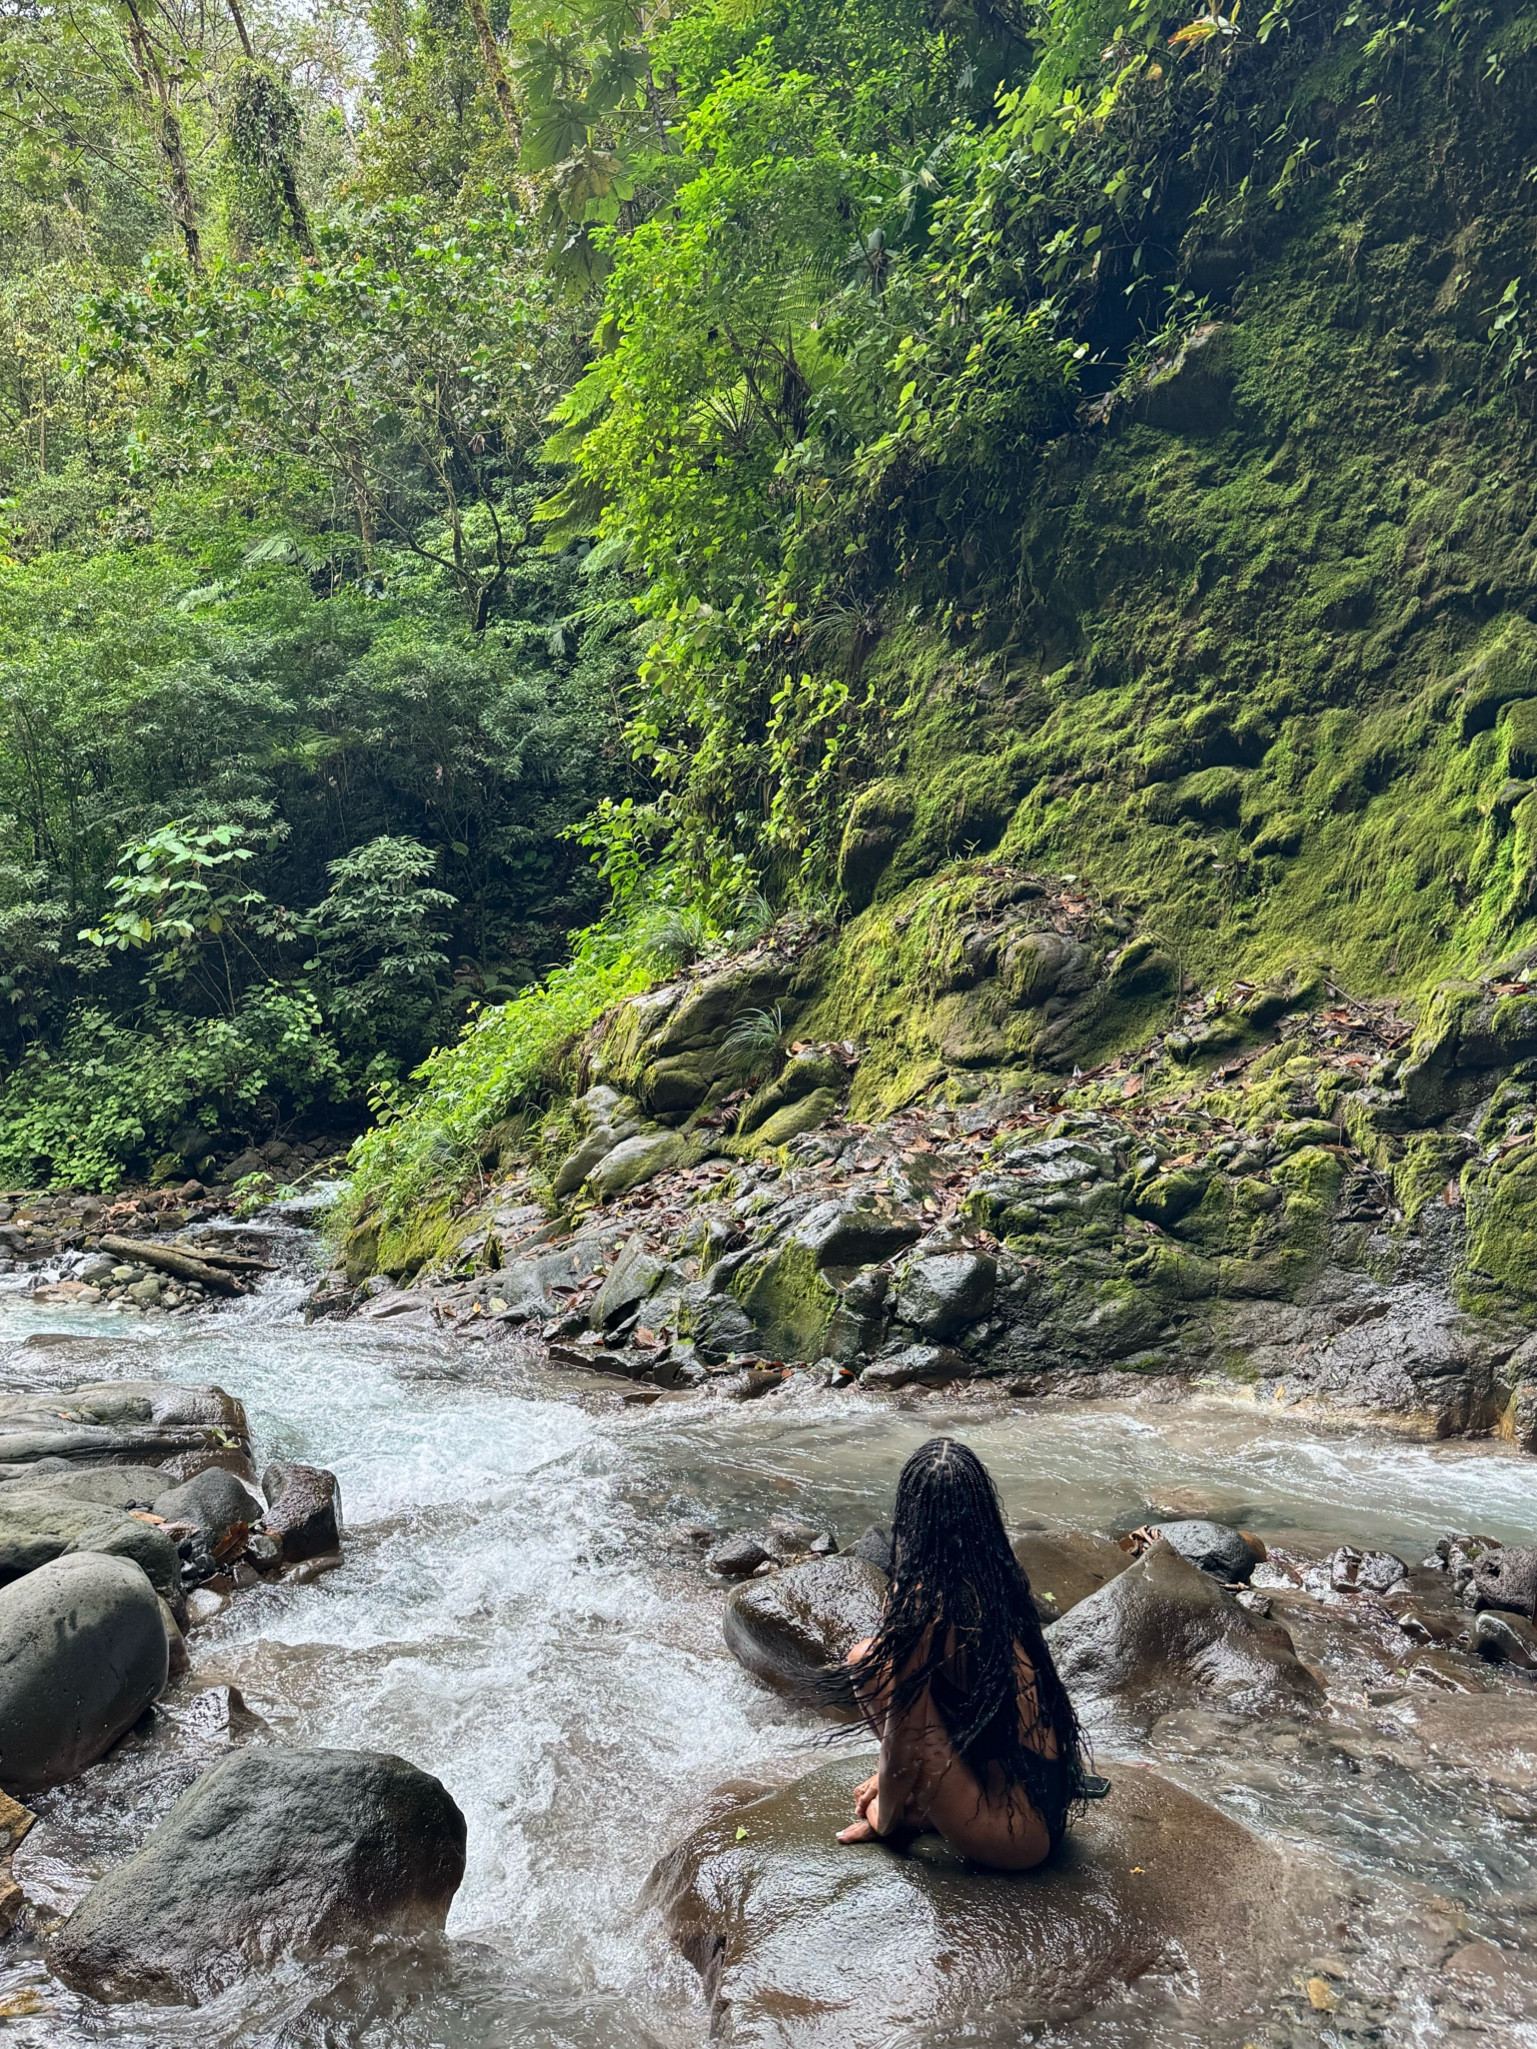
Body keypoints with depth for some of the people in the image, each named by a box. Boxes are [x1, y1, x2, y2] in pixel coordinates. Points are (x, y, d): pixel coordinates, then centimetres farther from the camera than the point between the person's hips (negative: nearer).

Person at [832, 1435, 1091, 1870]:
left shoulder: (919, 1605, -21)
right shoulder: (1003, 1579, 2)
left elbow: (904, 1739, -13)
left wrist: (885, 1819, 9)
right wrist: (891, 1779, 29)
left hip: (1013, 1836, -8)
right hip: (1056, 1807, 8)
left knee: (868, 1660, -12)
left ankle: (909, 1816, 4)